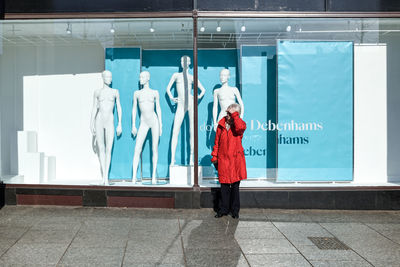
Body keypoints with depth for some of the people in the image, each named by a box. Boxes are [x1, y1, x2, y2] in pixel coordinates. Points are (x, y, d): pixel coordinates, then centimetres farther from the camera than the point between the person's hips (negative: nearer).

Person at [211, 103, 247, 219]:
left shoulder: (240, 123, 0)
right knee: (224, 185, 5)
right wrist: (214, 156, 10)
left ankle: (235, 210, 16)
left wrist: (234, 114, -19)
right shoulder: (221, 124, 7)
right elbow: (217, 141, 13)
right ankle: (224, 209, 16)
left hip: (236, 159, -2)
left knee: (235, 185, 4)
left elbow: (240, 128, -28)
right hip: (223, 159, 2)